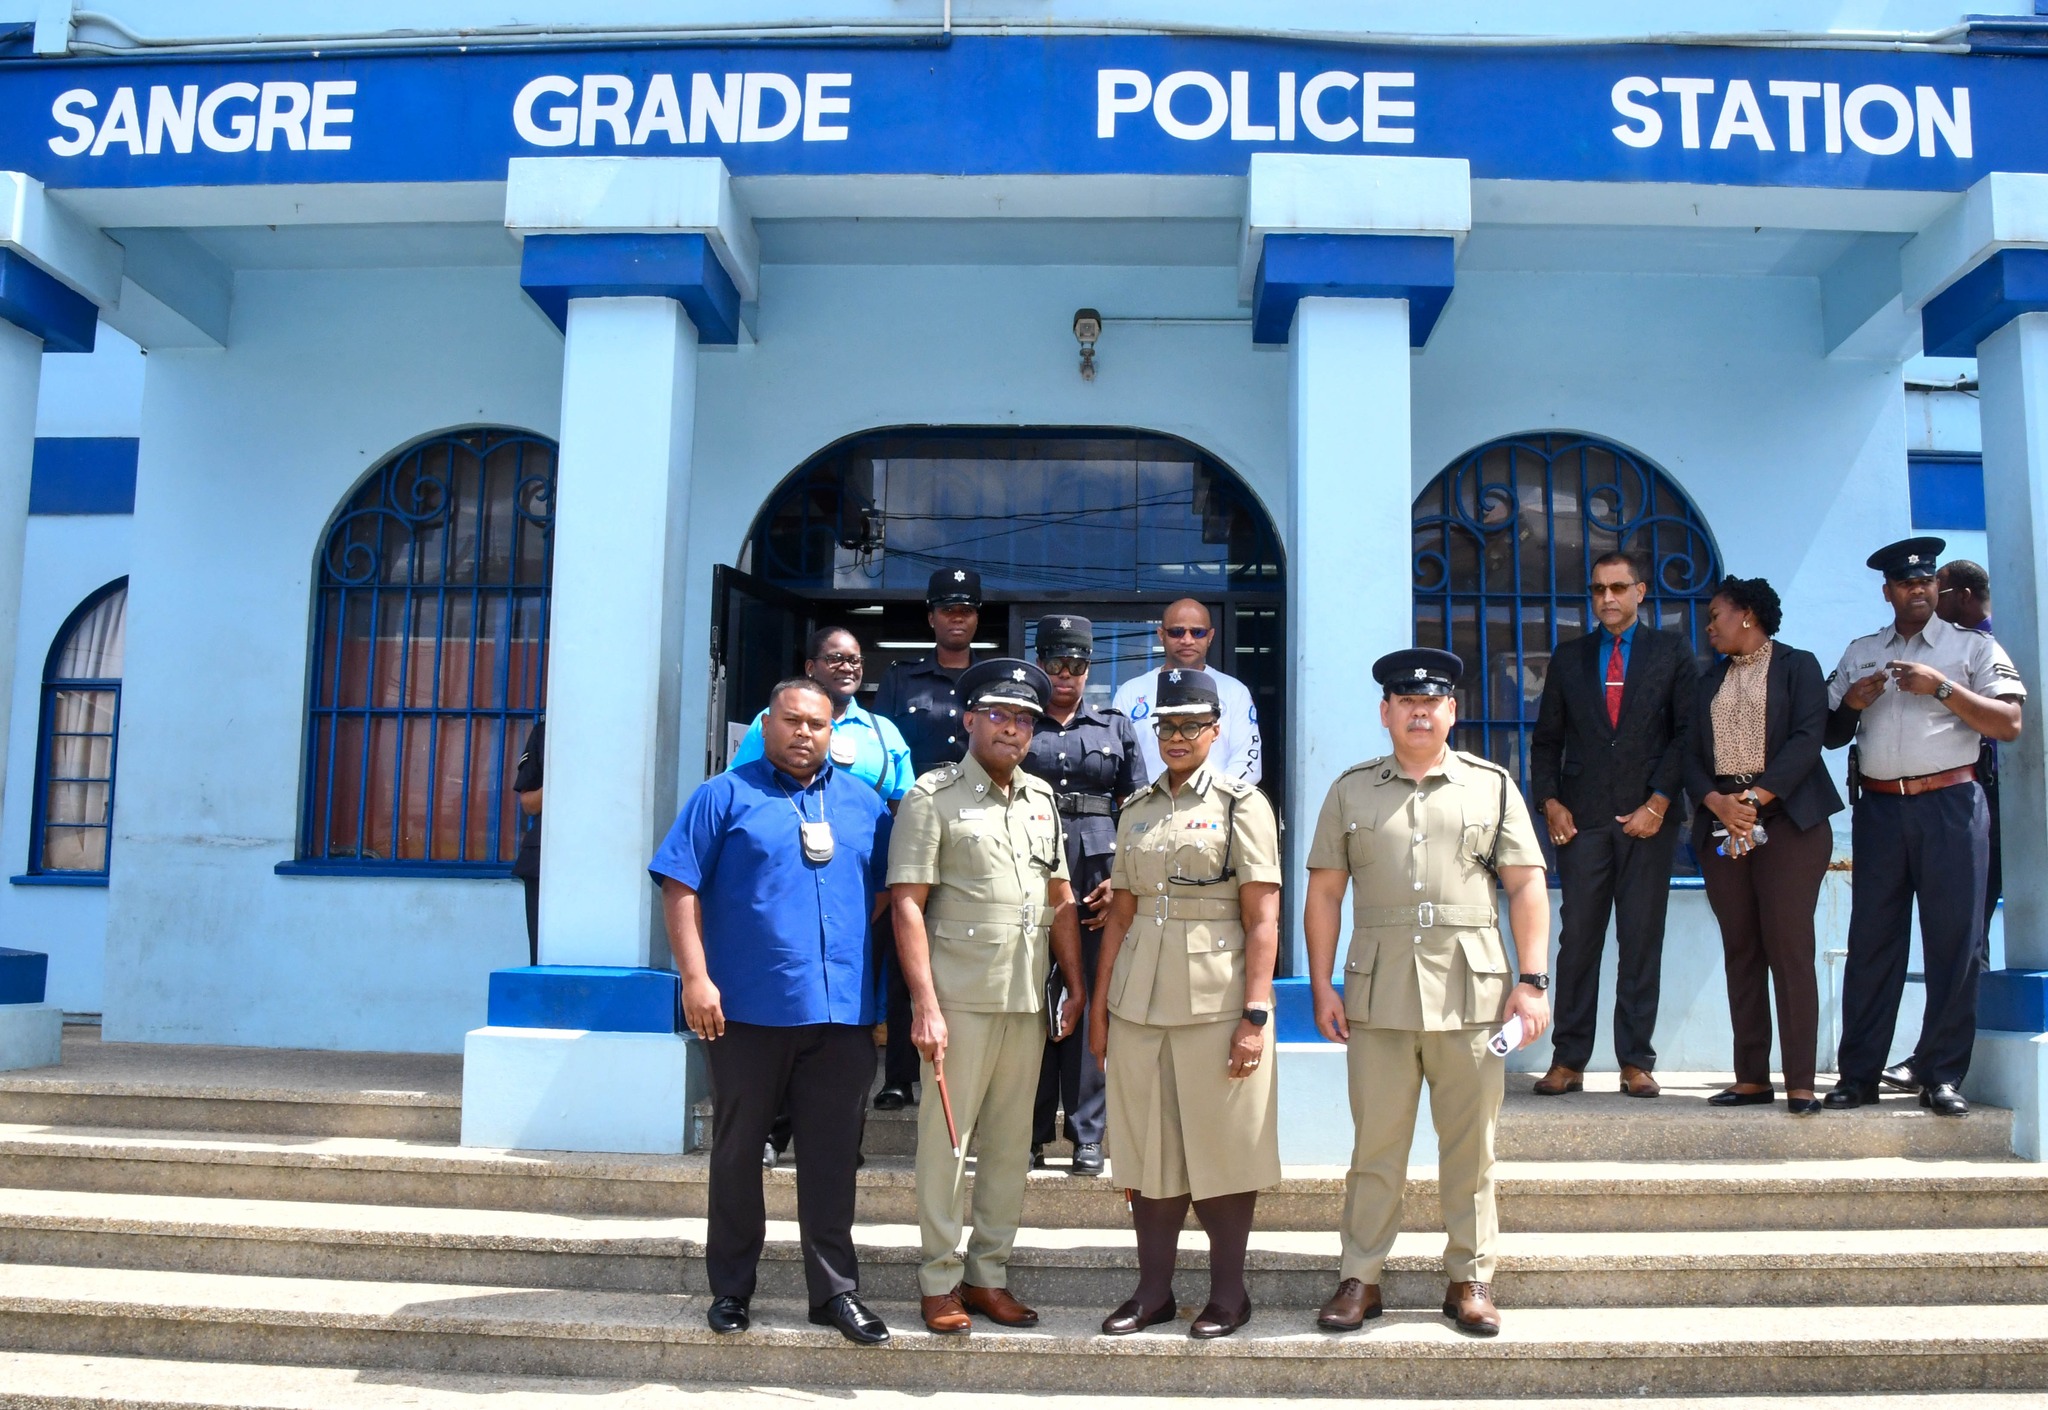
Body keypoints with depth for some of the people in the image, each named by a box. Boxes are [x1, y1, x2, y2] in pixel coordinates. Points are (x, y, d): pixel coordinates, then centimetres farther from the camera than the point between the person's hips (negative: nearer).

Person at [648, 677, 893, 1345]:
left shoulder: (864, 803, 12)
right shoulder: (724, 797, 2)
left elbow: (887, 891, 17)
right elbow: (680, 888, -4)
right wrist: (696, 977, -12)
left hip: (843, 1012, 3)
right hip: (747, 1009, -2)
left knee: (834, 1155, 7)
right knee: (737, 1149, 10)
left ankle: (835, 1289, 17)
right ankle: (730, 1287, 23)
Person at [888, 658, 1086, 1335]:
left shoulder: (1041, 797, 14)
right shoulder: (932, 797, -3)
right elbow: (908, 904, -9)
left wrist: (1075, 987, 12)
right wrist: (925, 1003, -15)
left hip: (1028, 1002, 6)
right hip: (960, 1000, -5)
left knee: (1010, 1145, 11)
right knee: (945, 1142, 1)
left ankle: (989, 1274, 23)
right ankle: (939, 1283, 14)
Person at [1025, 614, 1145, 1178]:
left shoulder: (1115, 727, 13)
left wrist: (1120, 878, 0)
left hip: (1098, 880, 1)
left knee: (1092, 1004, -1)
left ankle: (1087, 1136, 7)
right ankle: (1031, 1134, 9)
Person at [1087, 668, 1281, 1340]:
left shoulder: (1242, 804, -2)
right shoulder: (1135, 810, 12)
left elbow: (1262, 919, -7)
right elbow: (1121, 912, 14)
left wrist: (1255, 1014, -13)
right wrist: (1098, 1005, 10)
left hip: (1216, 1000, -4)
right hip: (1138, 1003, 5)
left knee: (1223, 1151, 4)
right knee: (1146, 1152, 10)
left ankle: (1228, 1292, 19)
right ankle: (1153, 1290, 23)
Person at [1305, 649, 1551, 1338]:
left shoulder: (1492, 785, 8)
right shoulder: (1350, 790, 9)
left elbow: (1527, 887, 5)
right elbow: (1324, 893, 8)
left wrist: (1532, 981, -2)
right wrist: (1321, 986, 1)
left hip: (1471, 995, 0)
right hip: (1378, 996, 0)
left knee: (1471, 1146, 7)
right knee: (1375, 1145, 6)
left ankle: (1470, 1279, 20)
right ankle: (1360, 1277, 16)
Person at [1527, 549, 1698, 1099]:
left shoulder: (1672, 652, 8)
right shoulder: (1568, 656, 14)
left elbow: (1687, 733, 2)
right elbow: (1547, 738, 13)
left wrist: (1659, 803, -8)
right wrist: (1550, 801, 0)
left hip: (1647, 816, -1)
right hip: (1582, 818, 1)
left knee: (1642, 942, 1)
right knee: (1577, 940, 0)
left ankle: (1636, 1062, 7)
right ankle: (1568, 1060, 4)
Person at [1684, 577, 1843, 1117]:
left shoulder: (1797, 665, 6)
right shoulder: (1710, 681, 20)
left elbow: (1807, 738, -7)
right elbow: (1692, 754, 11)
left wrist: (1756, 799, -15)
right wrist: (1717, 802, -8)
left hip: (1786, 819, -5)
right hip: (1721, 824, 5)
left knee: (1789, 947, -9)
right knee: (1740, 951, 2)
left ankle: (1801, 1083, -7)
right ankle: (1752, 1079, 4)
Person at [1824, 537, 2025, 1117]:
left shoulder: (1974, 648, 6)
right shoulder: (1859, 654, 16)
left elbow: (2009, 723, -5)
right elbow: (1832, 735, 17)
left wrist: (1941, 688, -13)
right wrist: (1850, 703, -3)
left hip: (1950, 806, -2)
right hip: (1880, 807, 2)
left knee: (1954, 941, -2)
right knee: (1872, 940, 2)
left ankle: (1942, 1075, 6)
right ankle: (1858, 1074, 6)